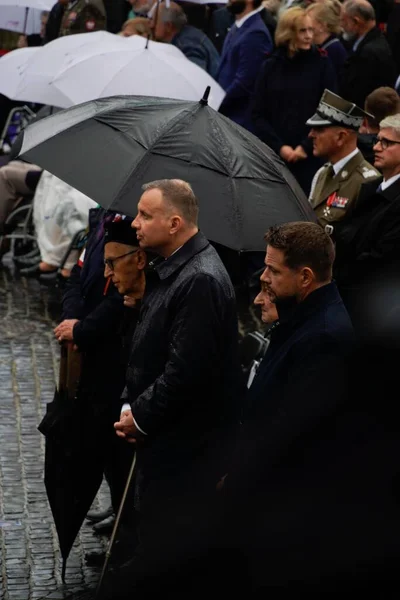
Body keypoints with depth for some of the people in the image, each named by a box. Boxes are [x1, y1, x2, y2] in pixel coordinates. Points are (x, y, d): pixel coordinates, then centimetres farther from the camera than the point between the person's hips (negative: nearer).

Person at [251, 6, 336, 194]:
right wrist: (279, 147, -7)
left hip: (311, 157, -1)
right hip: (274, 155, 2)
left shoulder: (322, 64, 2)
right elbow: (258, 114, 5)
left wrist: (306, 147, -8)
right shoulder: (271, 67, 6)